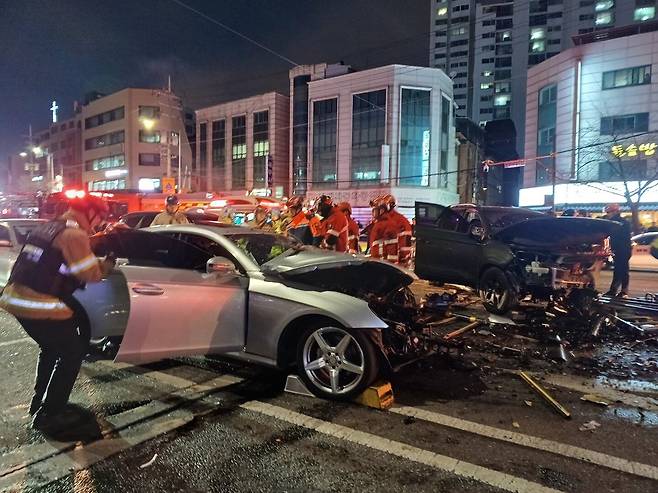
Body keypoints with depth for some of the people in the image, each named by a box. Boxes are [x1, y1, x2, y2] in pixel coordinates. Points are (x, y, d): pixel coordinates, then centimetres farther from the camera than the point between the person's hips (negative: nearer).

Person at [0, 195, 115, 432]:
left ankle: (39, 401, 38)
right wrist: (108, 264, 7)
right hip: (40, 307, -9)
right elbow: (91, 274, -13)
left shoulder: (48, 227, 16)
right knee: (72, 354, 7)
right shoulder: (74, 234, -13)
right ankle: (48, 415, 10)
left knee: (50, 348, 28)